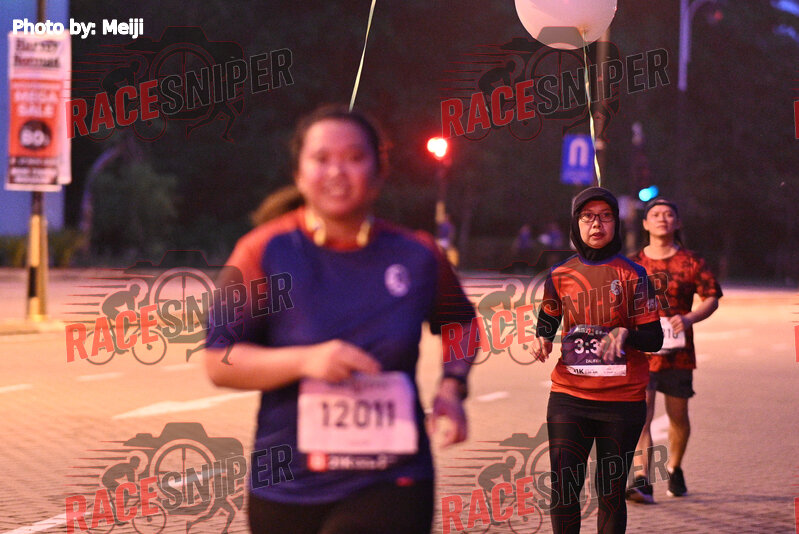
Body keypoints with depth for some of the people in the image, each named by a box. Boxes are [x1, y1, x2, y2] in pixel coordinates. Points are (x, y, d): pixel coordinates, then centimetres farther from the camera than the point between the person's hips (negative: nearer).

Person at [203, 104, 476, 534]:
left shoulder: (417, 256, 2)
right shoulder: (265, 252, -4)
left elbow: (461, 324, 22)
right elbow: (218, 363, -7)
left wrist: (451, 388, 4)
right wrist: (305, 360, -21)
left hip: (388, 487, -1)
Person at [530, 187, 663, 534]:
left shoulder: (632, 275, 0)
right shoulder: (560, 275, 7)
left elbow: (654, 338, -1)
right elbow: (547, 320, 23)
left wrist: (624, 333, -21)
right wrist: (541, 340, 1)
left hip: (622, 399, -1)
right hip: (569, 397, 1)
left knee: (611, 494, 4)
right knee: (563, 492, -4)